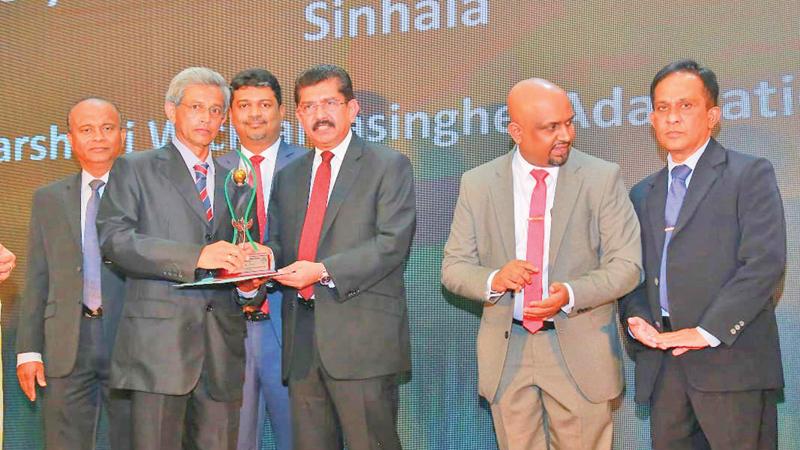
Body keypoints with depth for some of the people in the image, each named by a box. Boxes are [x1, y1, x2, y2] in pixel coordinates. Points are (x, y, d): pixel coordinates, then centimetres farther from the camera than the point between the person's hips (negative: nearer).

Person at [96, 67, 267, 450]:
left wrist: (250, 286, 0)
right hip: (158, 342, -4)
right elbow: (114, 238, -7)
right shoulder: (135, 169, 8)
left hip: (222, 347, 4)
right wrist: (196, 256, -19)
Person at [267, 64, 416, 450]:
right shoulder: (288, 176, 20)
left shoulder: (389, 166, 2)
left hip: (364, 337, -5)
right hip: (302, 342, 5)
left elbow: (392, 243, -9)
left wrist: (325, 271, -17)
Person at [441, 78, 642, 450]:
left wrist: (571, 294, -23)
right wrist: (493, 279, -20)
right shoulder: (477, 184, 0)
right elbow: (453, 267, 2)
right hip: (506, 350, 2)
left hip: (580, 350, -1)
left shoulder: (602, 178, -5)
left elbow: (627, 265, -6)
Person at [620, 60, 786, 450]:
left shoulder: (750, 175, 0)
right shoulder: (642, 194, 19)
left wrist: (709, 332, -15)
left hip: (730, 358, -5)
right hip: (661, 362, 5)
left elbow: (765, 261, -10)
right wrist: (636, 318, -3)